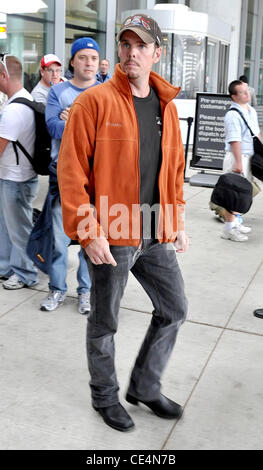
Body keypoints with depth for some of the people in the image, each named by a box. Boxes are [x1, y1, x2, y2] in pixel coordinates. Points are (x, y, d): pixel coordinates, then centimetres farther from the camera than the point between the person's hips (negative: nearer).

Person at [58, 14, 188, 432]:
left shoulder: (167, 106, 9)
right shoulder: (95, 101, -10)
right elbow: (71, 170, -14)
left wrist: (177, 221, 9)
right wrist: (88, 233, -18)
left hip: (155, 236, 6)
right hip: (110, 237, -6)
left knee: (174, 308, 14)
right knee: (105, 321, 10)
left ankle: (145, 386, 35)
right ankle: (105, 396, 34)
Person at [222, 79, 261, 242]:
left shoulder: (252, 111, 13)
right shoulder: (233, 114, -16)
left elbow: (256, 133, 23)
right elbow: (234, 140, -22)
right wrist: (238, 162, -26)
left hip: (249, 156, 9)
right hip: (236, 157, -9)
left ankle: (236, 222, 30)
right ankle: (229, 228, -1)